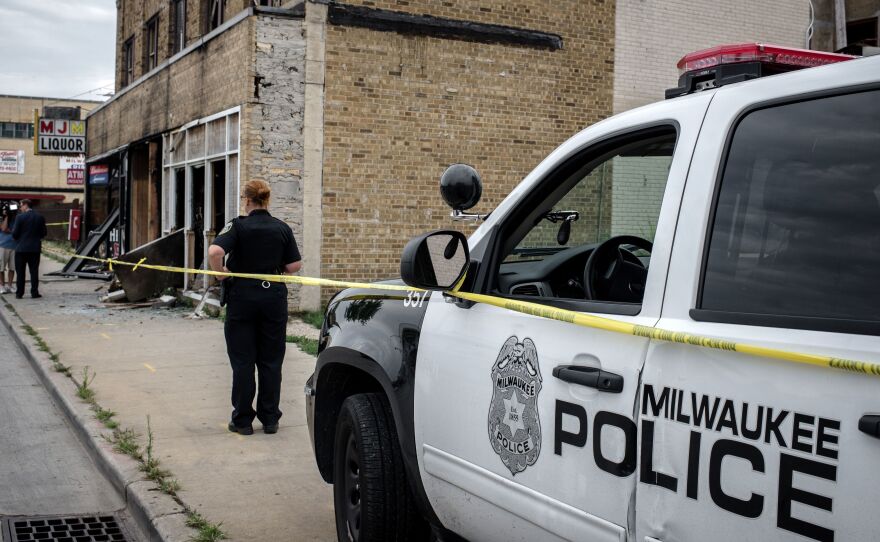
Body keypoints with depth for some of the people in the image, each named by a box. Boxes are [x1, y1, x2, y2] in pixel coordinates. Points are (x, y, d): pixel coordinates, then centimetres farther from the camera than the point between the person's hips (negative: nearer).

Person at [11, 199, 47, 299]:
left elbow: (15, 233, -9)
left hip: (21, 248, -3)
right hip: (35, 248, 3)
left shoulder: (20, 217, -10)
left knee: (20, 272, 6)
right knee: (34, 271, 7)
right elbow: (43, 233, 5)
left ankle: (19, 293, 8)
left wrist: (16, 239, 12)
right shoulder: (40, 217, 1)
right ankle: (34, 292, 5)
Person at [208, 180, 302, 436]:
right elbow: (294, 265, 0)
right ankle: (270, 419, 15)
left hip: (242, 296, -2)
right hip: (274, 296, 2)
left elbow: (214, 252, -22)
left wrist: (221, 273, -6)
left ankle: (243, 420, 12)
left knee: (242, 361, 6)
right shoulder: (282, 228, 1)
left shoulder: (238, 226, -8)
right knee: (271, 361, 10)